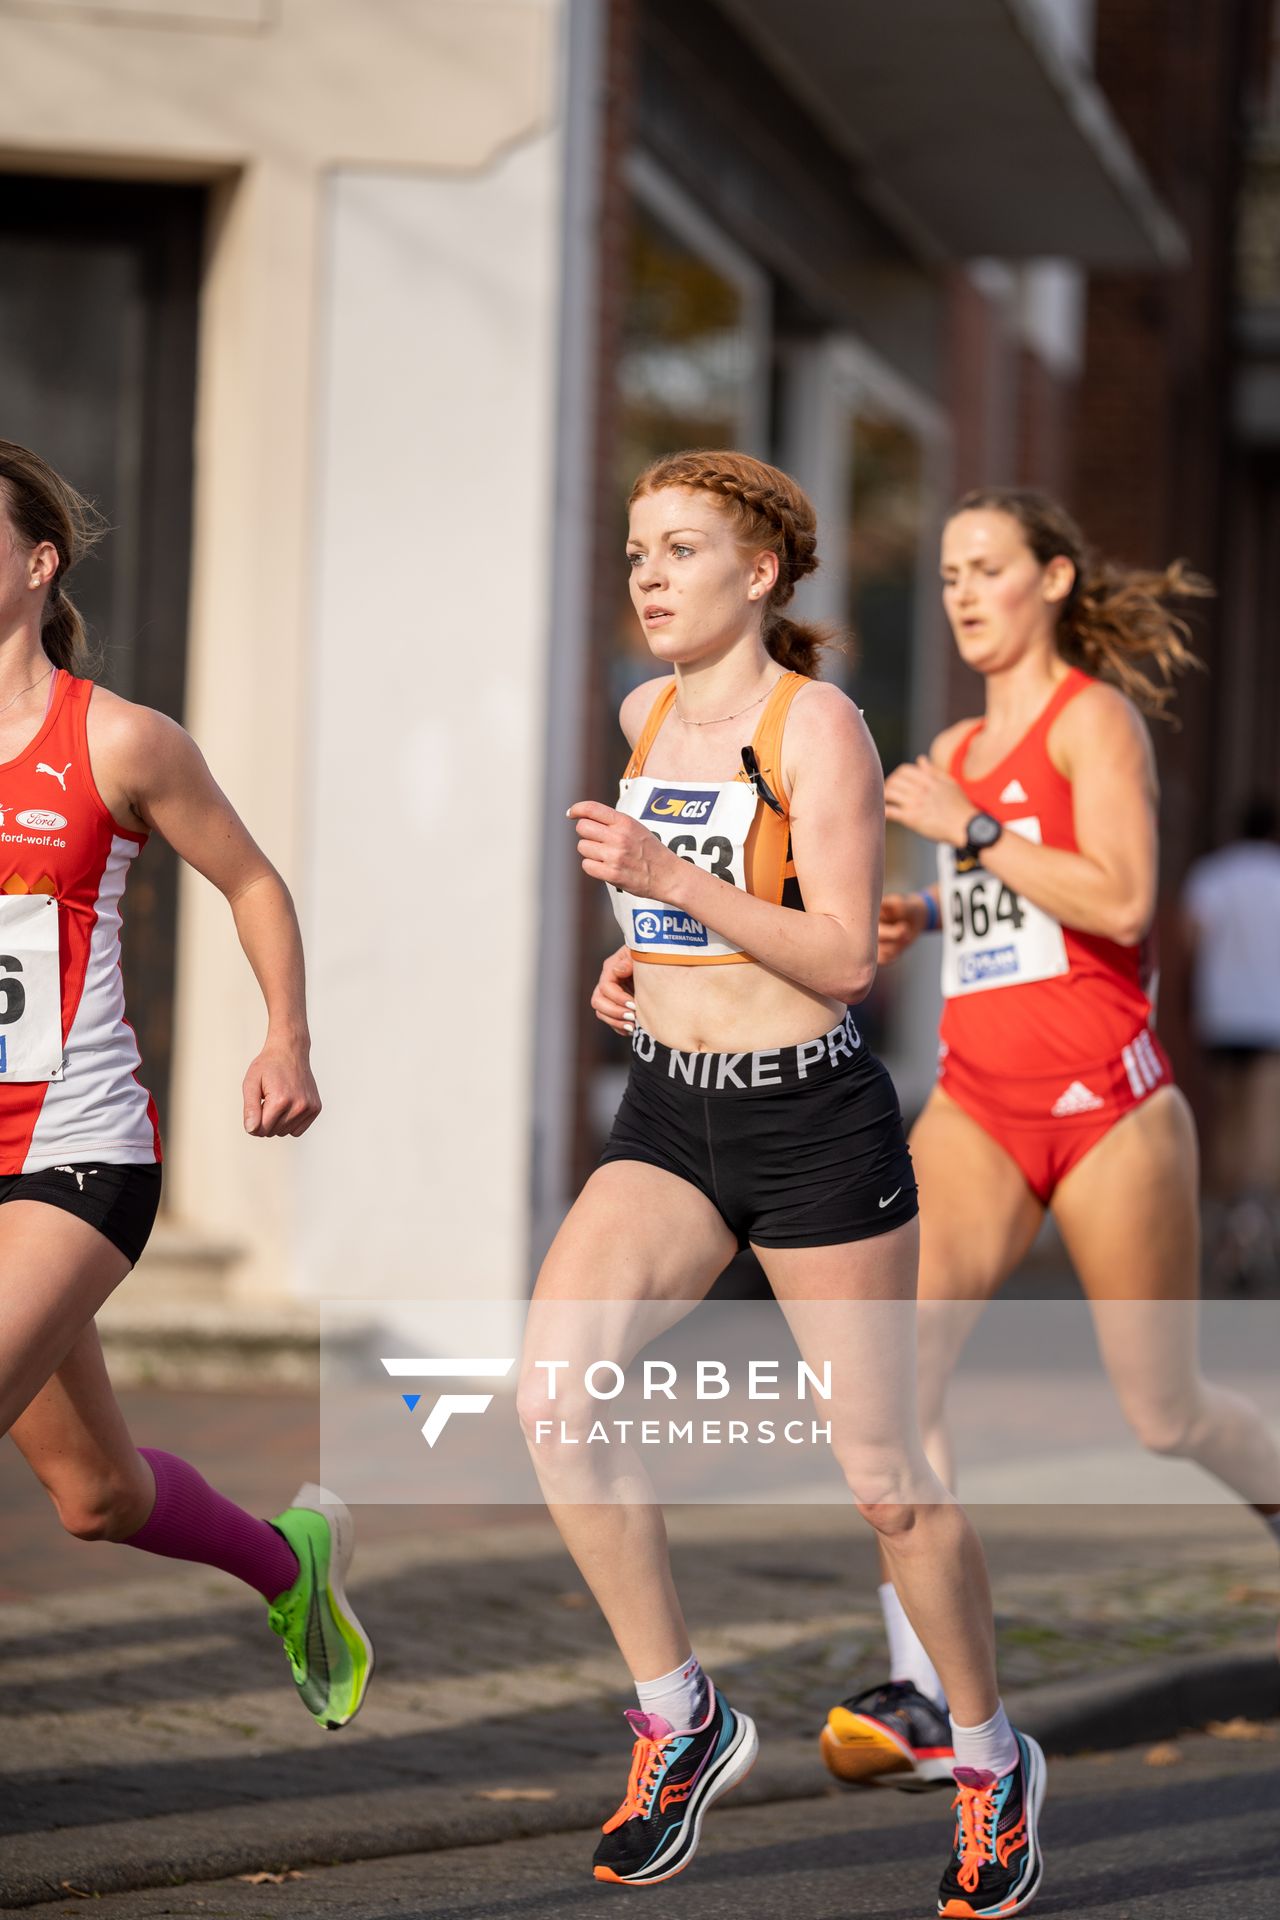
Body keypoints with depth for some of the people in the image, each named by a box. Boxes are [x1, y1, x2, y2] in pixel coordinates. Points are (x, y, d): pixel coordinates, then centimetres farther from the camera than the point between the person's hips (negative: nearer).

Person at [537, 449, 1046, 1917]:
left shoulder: (818, 723, -11)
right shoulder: (646, 717, 9)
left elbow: (846, 958, -18)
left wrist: (674, 879, -26)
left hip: (812, 1123, -6)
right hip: (667, 1119, 6)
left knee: (884, 1476, 2)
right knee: (552, 1393, -18)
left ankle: (991, 1758, 23)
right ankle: (680, 1716, -5)